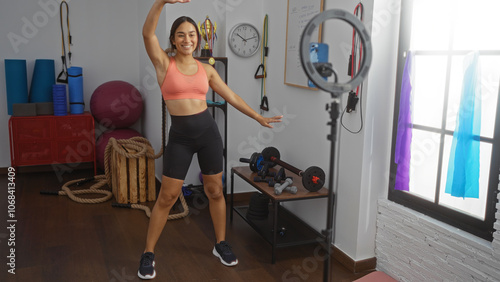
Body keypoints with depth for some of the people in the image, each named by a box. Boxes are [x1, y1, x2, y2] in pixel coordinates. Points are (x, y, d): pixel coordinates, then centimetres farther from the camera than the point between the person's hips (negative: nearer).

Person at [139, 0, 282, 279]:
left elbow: (231, 96, 13)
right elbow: (148, 33, -16)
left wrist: (258, 117, 15)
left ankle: (221, 244, 30)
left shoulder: (206, 69, 7)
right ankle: (148, 253, 18)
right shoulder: (164, 63, -1)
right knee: (167, 196, 1)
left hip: (208, 131, 3)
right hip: (180, 136, -2)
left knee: (215, 191, 11)